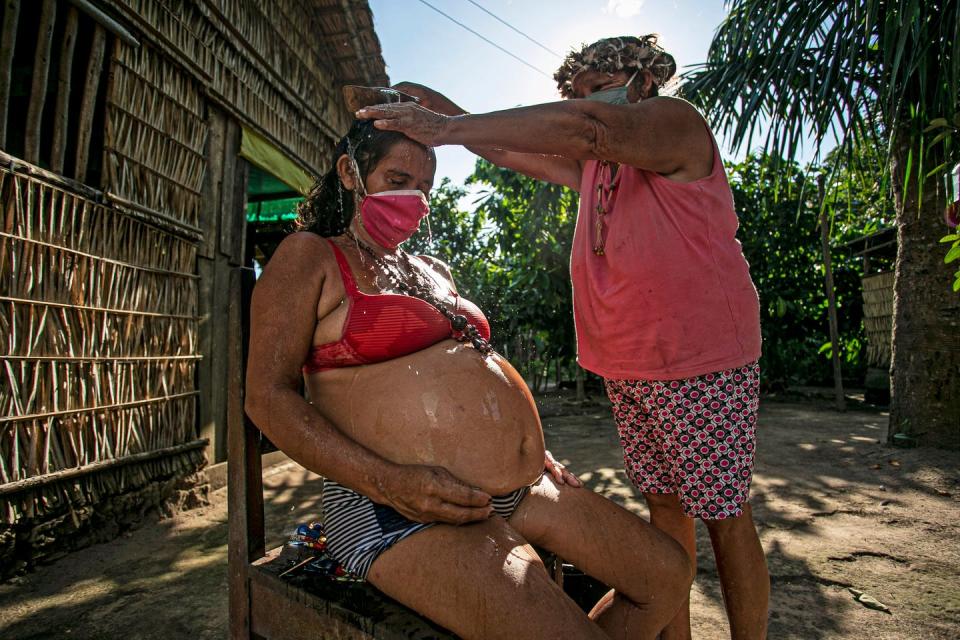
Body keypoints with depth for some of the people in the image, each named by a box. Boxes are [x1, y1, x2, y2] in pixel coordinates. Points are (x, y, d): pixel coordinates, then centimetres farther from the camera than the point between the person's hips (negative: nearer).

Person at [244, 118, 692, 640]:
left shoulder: (433, 272, 21)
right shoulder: (309, 256, 0)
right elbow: (268, 397, -9)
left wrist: (530, 449, 13)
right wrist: (389, 482, -22)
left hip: (519, 487, 8)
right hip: (405, 510, -7)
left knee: (669, 572, 7)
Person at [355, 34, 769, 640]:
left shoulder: (678, 123, -8)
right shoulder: (593, 164, 15)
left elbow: (586, 125, -26)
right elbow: (508, 149, 18)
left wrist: (451, 128, -28)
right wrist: (438, 105, 6)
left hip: (700, 363, -7)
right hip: (627, 370, 7)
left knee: (725, 518, 3)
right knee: (664, 507, 14)